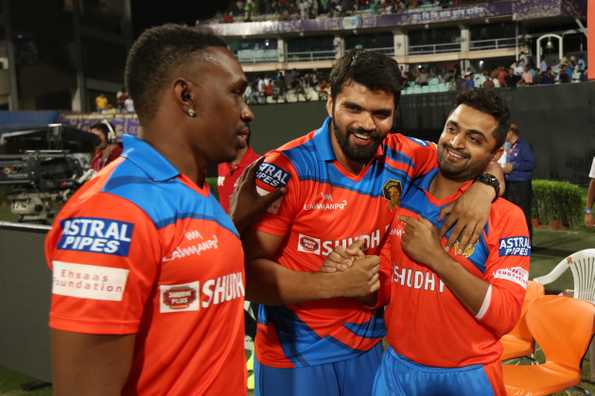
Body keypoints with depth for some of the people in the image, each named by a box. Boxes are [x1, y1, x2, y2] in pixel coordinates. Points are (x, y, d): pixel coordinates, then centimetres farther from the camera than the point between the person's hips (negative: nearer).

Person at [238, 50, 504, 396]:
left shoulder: (402, 157, -6)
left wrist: (483, 187, -13)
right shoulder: (287, 170, -20)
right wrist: (335, 284, -25)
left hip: (369, 348, 5)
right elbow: (248, 271, -19)